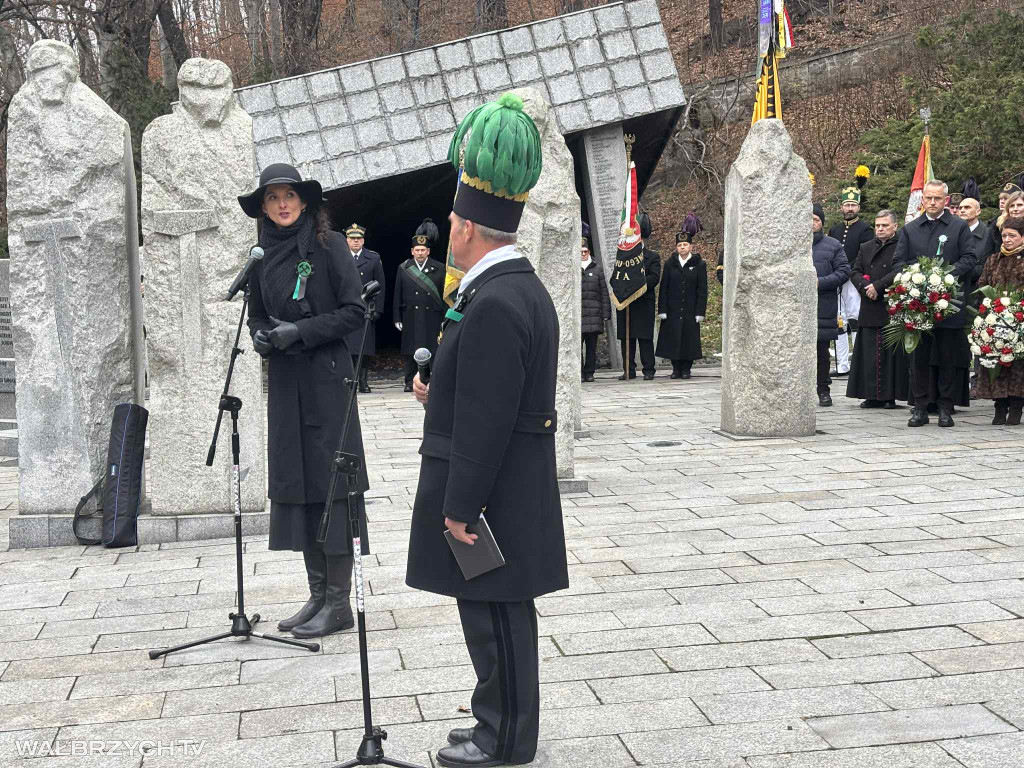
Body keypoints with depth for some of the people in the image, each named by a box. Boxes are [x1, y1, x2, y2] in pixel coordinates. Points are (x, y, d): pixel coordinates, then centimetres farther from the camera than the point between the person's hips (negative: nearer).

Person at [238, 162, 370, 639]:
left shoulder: (328, 245, -4)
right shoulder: (262, 255, 10)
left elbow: (354, 312, -7)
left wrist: (301, 331, -15)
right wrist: (261, 336, -2)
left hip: (326, 379, -5)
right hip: (285, 382, 5)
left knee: (330, 481, -5)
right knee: (296, 483, 6)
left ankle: (339, 602, 0)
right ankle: (318, 594, 15)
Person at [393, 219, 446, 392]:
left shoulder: (439, 269, 6)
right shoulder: (403, 269, 8)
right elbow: (397, 295, 8)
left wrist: (445, 318, 0)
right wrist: (397, 318, 3)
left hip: (432, 317, -1)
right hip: (411, 317, 1)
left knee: (432, 350, -3)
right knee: (410, 351, 1)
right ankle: (410, 382, 6)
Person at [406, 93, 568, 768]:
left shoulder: (494, 304, -22)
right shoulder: (523, 286, 10)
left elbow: (485, 421, -24)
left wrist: (460, 508, -20)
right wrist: (441, 391, 17)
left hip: (489, 494, -10)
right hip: (515, 491, 10)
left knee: (495, 616, 2)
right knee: (501, 613, 18)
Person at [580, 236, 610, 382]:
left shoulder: (597, 267, 10)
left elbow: (604, 292, 9)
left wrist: (605, 314, 4)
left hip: (593, 314, 2)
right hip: (575, 314, -2)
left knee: (591, 346, 6)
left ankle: (589, 372, 14)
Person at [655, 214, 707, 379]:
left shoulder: (699, 265, 1)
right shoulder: (669, 264, 6)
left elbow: (702, 290, 0)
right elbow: (663, 288, 6)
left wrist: (700, 312, -6)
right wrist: (662, 310, -2)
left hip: (690, 309, -1)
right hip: (673, 310, 2)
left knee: (689, 338, 0)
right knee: (673, 338, 1)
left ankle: (686, 369, 10)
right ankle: (676, 368, 11)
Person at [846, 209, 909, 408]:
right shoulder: (866, 248, 17)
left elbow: (899, 272, -13)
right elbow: (855, 272, 10)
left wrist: (878, 286, -15)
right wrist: (865, 286, -9)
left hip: (892, 308, -5)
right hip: (870, 309, 5)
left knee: (891, 352, -3)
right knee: (870, 352, 2)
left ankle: (890, 396, 1)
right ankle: (872, 396, 6)